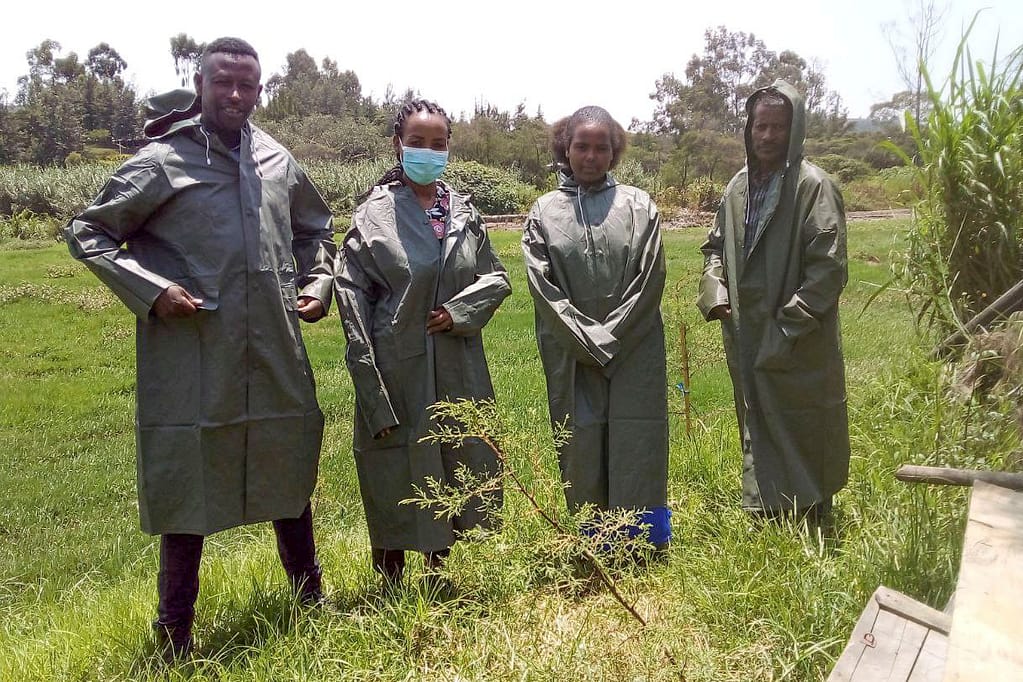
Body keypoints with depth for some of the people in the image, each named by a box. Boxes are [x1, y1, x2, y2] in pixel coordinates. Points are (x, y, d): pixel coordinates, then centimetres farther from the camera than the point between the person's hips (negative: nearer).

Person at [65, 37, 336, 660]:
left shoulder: (278, 162, 9)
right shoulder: (161, 163, -4)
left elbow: (316, 229, 25)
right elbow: (86, 233, 1)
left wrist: (319, 282, 9)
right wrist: (150, 289, -12)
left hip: (277, 361, 5)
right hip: (192, 367, -4)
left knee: (290, 477, 16)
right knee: (188, 492, 6)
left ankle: (310, 596, 37)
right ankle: (175, 637, 25)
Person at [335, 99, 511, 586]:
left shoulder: (463, 211, 8)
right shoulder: (375, 213, -3)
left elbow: (496, 277, 13)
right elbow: (352, 294, -6)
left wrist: (460, 311, -8)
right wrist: (370, 381, -12)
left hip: (457, 368, 4)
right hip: (397, 368, -4)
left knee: (460, 464, 12)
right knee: (395, 471, 5)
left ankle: (440, 564, 32)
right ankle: (390, 579, 23)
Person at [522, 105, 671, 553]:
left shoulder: (639, 206, 5)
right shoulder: (544, 212, 4)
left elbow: (649, 281, -3)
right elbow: (544, 290, -3)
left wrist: (609, 339, -9)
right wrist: (589, 341, -9)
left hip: (635, 354, 0)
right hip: (572, 359, 0)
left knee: (637, 451, 2)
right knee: (582, 453, 5)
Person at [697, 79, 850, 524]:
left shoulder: (812, 186, -12)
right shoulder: (739, 187, 9)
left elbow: (829, 266, -17)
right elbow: (716, 246, 20)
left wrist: (791, 323, -19)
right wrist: (715, 294, 3)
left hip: (798, 346, -6)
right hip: (747, 338, 6)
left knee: (803, 436, 6)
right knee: (760, 434, 17)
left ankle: (811, 527, 22)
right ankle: (765, 516, 33)